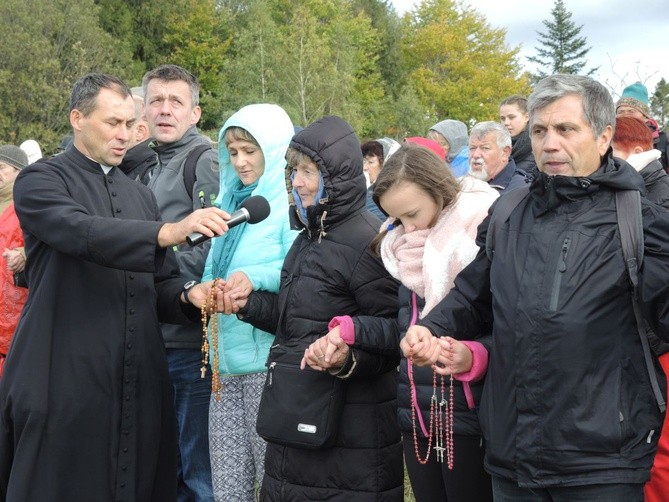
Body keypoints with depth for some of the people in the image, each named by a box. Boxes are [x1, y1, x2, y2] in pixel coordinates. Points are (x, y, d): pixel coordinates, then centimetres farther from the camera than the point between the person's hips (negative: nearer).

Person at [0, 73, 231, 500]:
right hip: (65, 381, -5)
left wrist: (188, 296, -4)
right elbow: (83, 232, -21)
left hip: (139, 382, 6)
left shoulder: (140, 195, 19)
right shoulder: (41, 181, 0)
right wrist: (168, 232, -33)